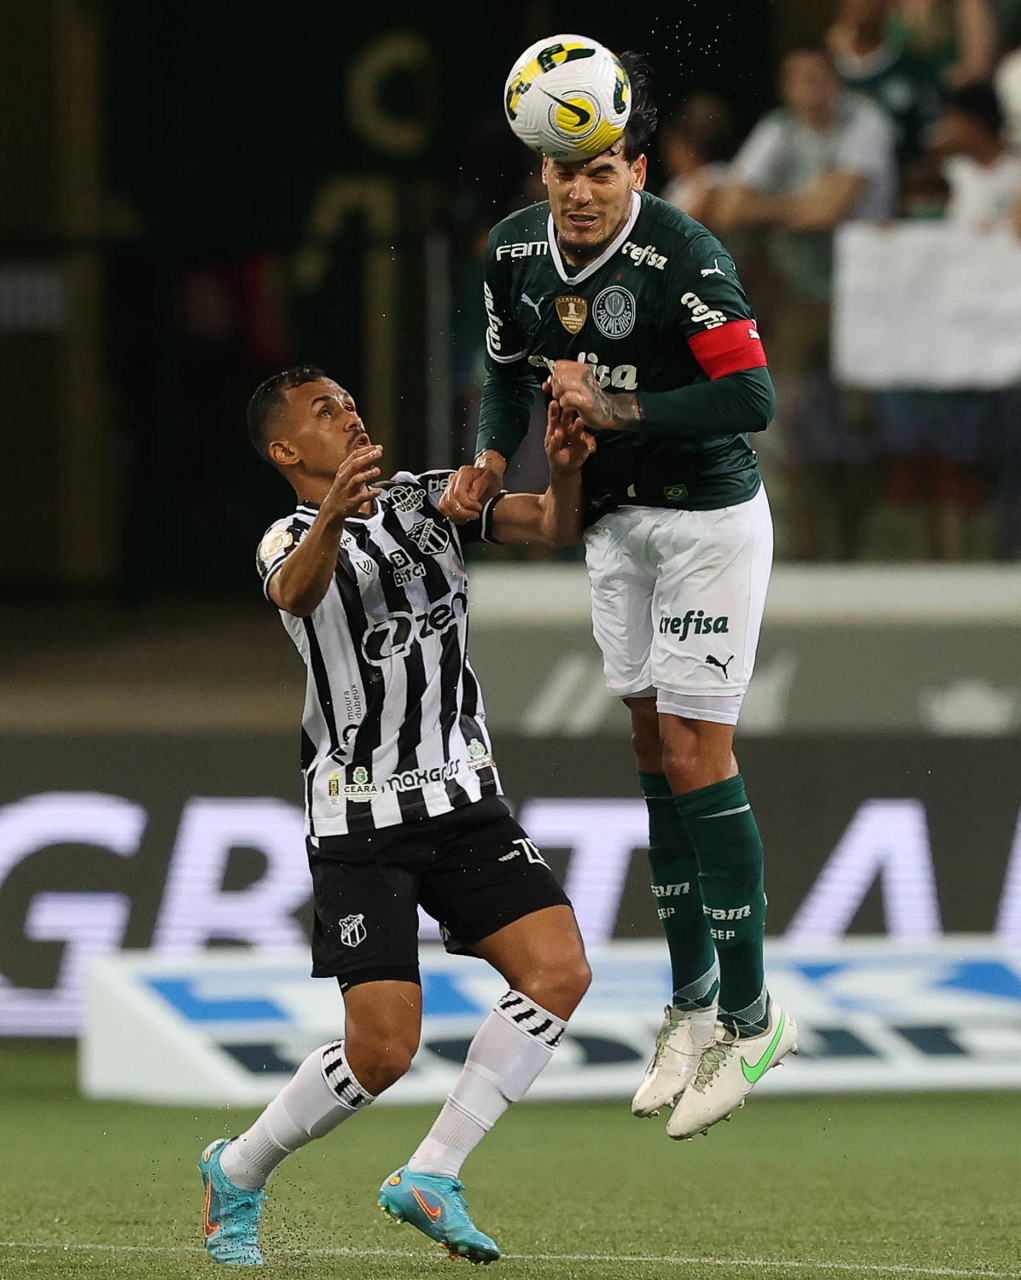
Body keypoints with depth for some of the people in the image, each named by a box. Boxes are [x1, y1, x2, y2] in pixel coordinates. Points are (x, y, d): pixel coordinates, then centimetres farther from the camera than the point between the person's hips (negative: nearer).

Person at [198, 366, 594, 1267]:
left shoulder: (424, 497, 8)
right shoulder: (292, 540, -8)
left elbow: (553, 527, 0)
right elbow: (296, 589, -33)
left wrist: (564, 472, -23)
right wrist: (331, 518, -55)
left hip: (463, 796, 5)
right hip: (361, 820, -5)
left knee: (559, 970, -15)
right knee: (382, 1052, -12)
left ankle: (431, 1176, -5)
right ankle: (238, 1174, 13)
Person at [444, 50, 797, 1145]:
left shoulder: (678, 255, -23)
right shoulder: (515, 250, -1)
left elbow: (752, 397, -29)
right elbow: (510, 367, 15)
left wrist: (615, 408, -31)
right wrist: (492, 459, -3)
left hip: (708, 514, -7)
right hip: (614, 521, 7)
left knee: (695, 756, -9)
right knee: (654, 747, 9)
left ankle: (749, 1015, -3)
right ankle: (692, 996, 17)